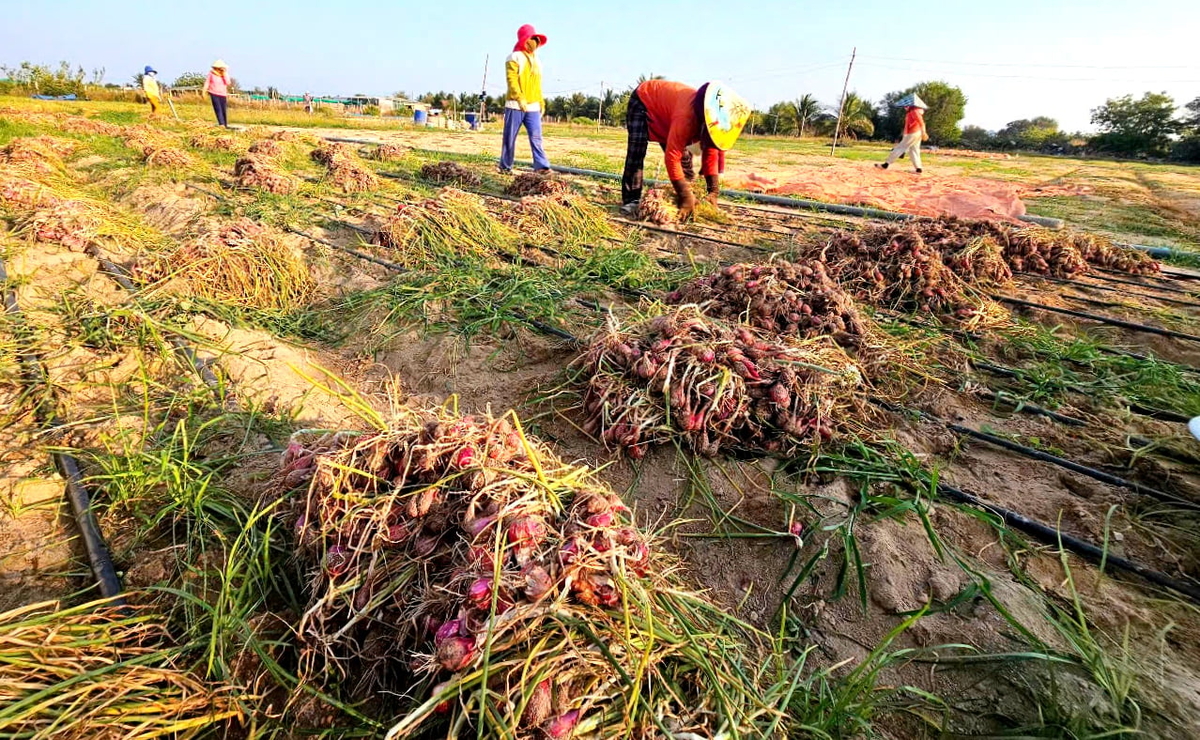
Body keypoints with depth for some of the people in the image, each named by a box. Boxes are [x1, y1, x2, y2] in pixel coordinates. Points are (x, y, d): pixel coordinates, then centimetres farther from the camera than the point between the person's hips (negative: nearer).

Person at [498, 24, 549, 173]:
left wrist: (541, 102, 15)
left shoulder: (536, 60, 21)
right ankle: (505, 167, 9)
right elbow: (511, 80, -12)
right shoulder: (515, 58, -2)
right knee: (510, 138, 0)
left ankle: (541, 166, -12)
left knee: (536, 137, -7)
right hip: (515, 105, -5)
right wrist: (520, 98, -24)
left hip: (533, 107, 5)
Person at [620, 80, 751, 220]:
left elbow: (711, 153, -11)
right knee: (637, 151, -24)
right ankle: (630, 201, -20)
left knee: (684, 155, 0)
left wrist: (714, 191, -20)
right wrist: (685, 196, -45)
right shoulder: (686, 115, -43)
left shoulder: (713, 119, -19)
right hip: (643, 101, -7)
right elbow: (672, 156, -45)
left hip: (665, 106, 7)